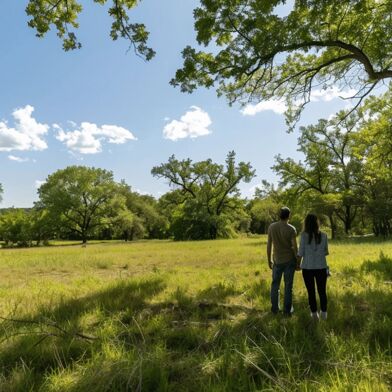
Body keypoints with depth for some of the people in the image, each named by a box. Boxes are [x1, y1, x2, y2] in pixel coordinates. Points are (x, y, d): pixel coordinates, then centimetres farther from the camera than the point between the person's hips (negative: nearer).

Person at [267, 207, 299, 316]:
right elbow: (294, 247, -11)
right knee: (288, 286, 7)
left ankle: (274, 308, 22)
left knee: (275, 285, 14)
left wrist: (269, 260, 10)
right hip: (289, 261, -2)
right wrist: (298, 262, 0)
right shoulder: (291, 229, -13)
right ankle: (287, 310, 15)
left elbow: (269, 245, 0)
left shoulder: (271, 227, -5)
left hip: (277, 261, 2)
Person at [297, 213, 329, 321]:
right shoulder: (323, 235, -5)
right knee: (322, 291, 16)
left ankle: (314, 314, 20)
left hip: (308, 268, -2)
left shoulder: (304, 235, -12)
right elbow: (326, 252, 4)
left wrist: (298, 254, 12)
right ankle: (324, 313, 23)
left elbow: (301, 253, -9)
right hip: (321, 267, 2)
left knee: (311, 292, 11)